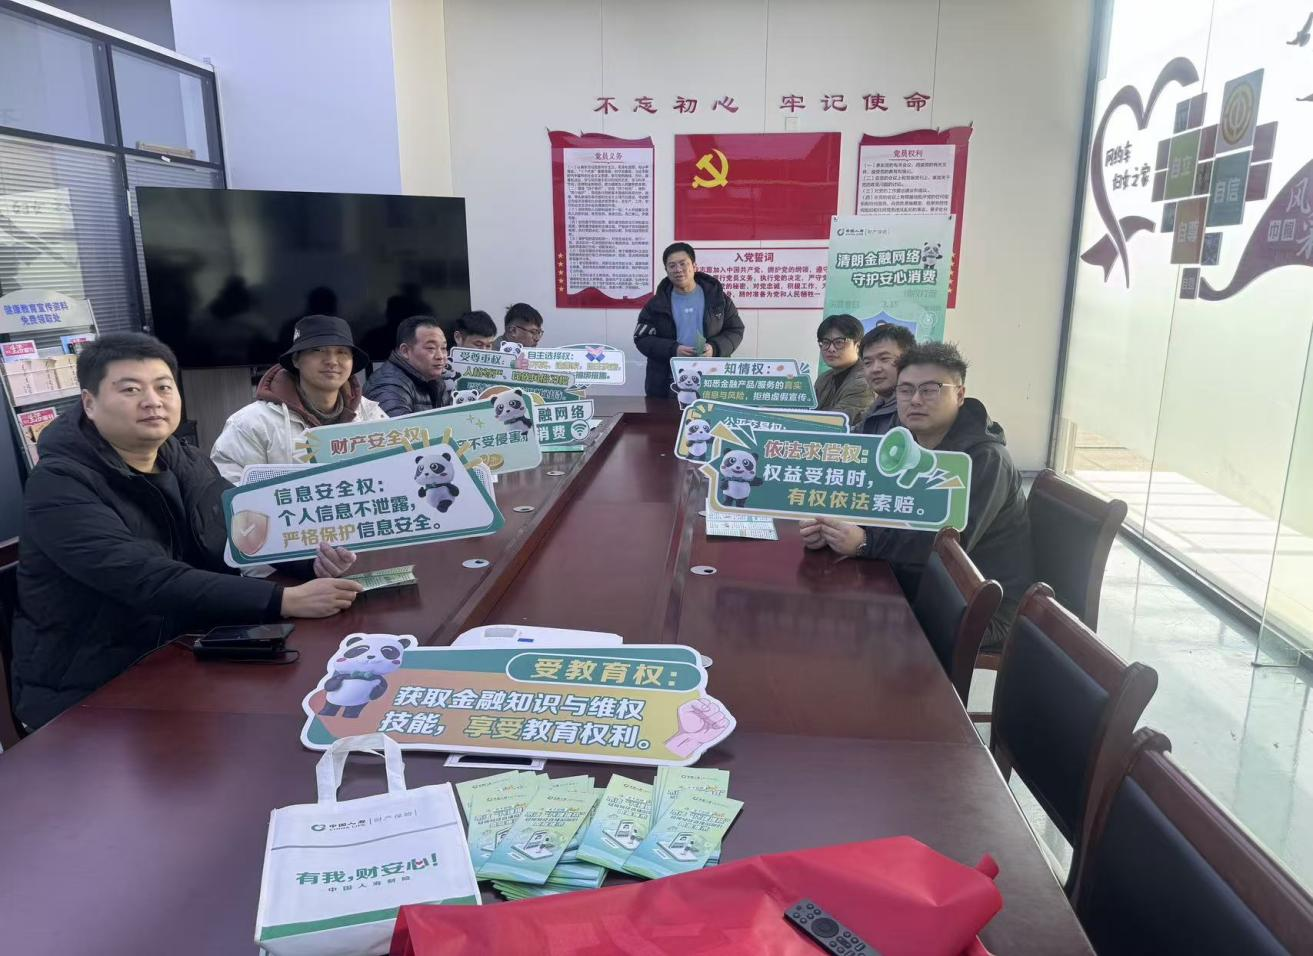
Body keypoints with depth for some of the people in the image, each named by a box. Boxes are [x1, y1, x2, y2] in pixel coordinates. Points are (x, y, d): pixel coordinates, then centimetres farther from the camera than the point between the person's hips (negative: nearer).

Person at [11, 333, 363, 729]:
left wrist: (315, 556, -25)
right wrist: (285, 601, -37)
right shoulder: (59, 486, -17)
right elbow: (150, 581, -30)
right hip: (86, 693, -6)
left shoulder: (186, 463, 5)